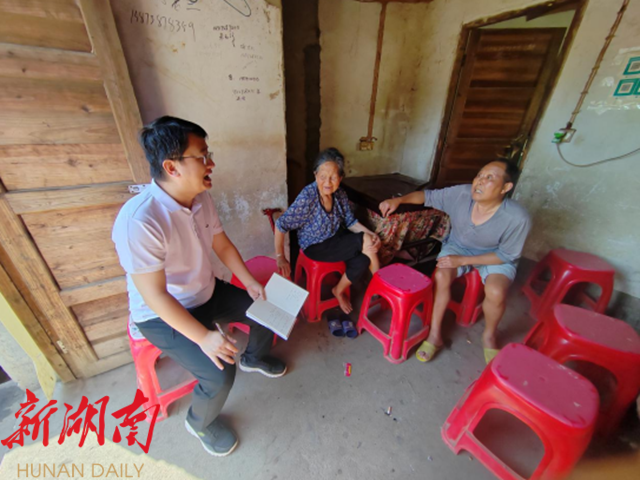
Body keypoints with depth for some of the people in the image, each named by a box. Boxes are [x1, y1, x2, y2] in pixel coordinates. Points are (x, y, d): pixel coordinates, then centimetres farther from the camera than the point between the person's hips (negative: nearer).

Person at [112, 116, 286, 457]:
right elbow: (155, 295, -29)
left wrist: (250, 283, -4)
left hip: (208, 293, 7)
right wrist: (203, 337, -27)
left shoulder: (201, 198, -8)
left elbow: (221, 243, 1)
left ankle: (254, 357, 39)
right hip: (162, 316, -7)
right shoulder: (138, 222, -32)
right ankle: (199, 423, 19)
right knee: (220, 373, -19)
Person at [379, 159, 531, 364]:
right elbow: (428, 196, -12)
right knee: (441, 276, -26)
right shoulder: (461, 194, -23)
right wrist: (399, 200, -29)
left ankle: (489, 336, 9)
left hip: (495, 256, -1)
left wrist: (463, 260, -25)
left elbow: (506, 255, -17)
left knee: (496, 292, -27)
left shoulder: (517, 218, -28)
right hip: (458, 246, 2)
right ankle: (435, 334, -7)